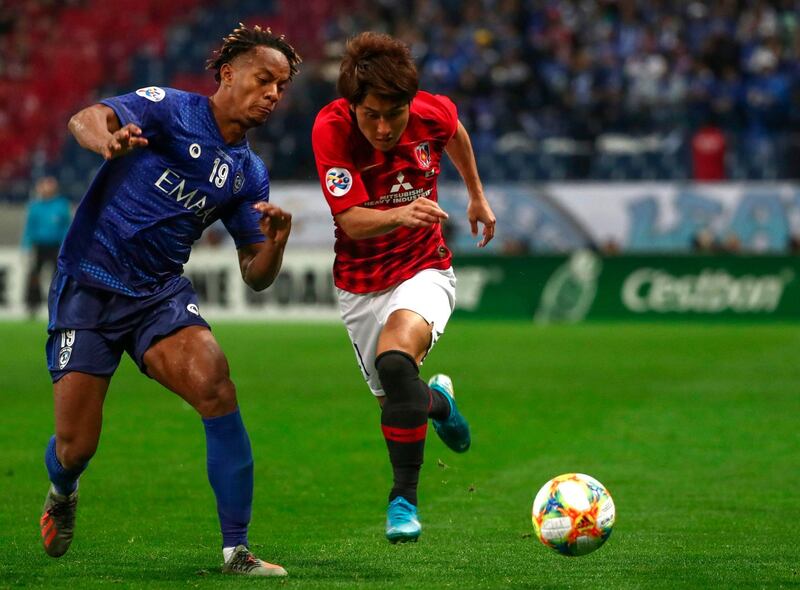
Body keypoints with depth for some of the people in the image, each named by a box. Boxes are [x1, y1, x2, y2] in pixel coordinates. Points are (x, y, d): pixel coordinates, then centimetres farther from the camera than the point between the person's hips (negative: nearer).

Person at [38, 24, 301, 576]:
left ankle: (236, 549, -18)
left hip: (162, 292, 4)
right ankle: (62, 494, 36)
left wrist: (276, 241, -13)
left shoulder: (250, 174, 9)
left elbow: (255, 276, 10)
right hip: (89, 284, -4)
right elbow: (85, 119, -23)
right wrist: (108, 140, -47)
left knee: (216, 389, -25)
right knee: (76, 448, -4)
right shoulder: (169, 108, -7)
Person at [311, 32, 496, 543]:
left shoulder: (432, 113, -17)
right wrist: (400, 215, -46)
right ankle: (439, 402, 50)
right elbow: (352, 220, -26)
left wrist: (477, 196, 21)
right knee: (396, 400, 10)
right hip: (360, 284, 1)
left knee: (396, 360, -30)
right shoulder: (330, 129, -23)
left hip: (423, 270, -1)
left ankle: (405, 497, -18)